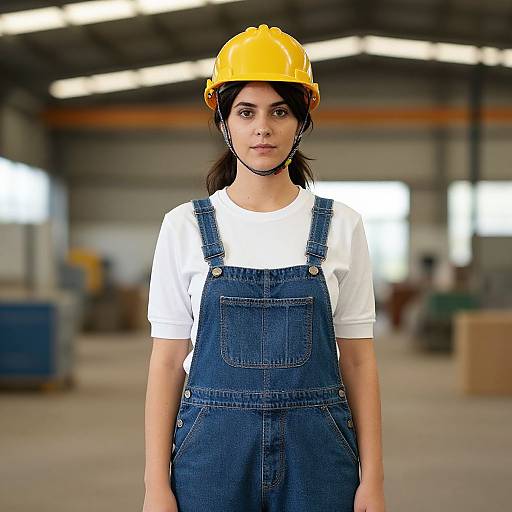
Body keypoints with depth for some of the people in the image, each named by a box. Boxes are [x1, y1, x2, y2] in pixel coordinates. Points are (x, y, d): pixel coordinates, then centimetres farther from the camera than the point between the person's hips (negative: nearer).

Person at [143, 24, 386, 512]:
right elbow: (167, 361, 1)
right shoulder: (184, 227, 0)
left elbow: (358, 360, 3)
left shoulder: (341, 226, 1)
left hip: (316, 453, 0)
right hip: (212, 451, 0)